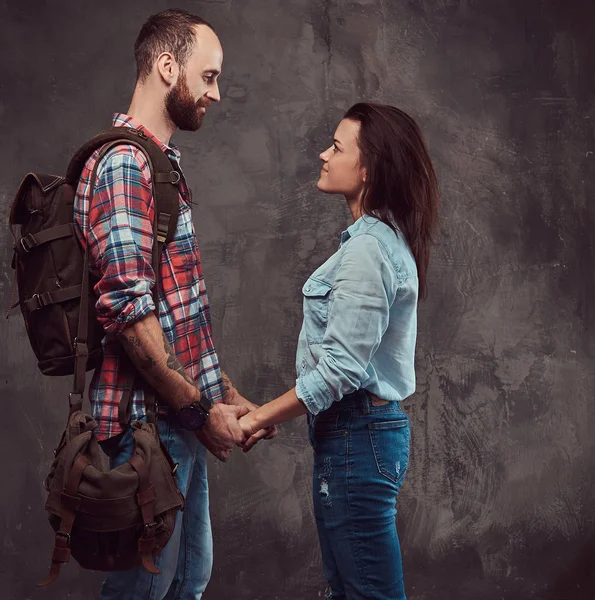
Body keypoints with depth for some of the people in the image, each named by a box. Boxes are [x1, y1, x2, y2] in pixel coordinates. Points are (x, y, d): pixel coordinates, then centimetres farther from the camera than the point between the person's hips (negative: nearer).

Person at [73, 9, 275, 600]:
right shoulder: (122, 165, -16)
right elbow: (129, 312, -23)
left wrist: (224, 393, 14)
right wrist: (202, 411, -17)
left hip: (183, 418, 10)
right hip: (149, 424, -10)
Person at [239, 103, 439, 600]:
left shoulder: (368, 248, -19)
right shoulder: (385, 238, 12)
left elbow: (340, 368, -23)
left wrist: (260, 420, -13)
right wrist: (271, 414, 13)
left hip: (356, 437, -10)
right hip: (366, 429, 10)